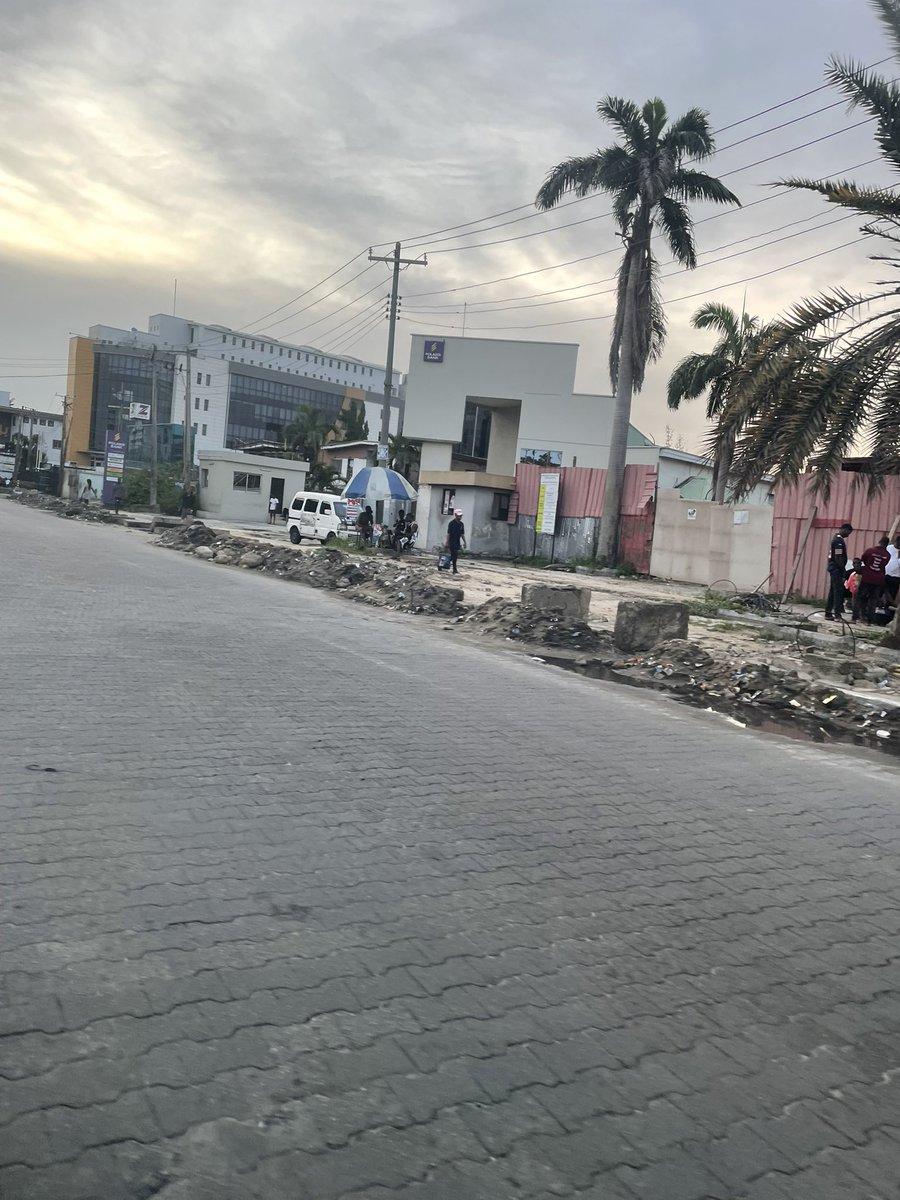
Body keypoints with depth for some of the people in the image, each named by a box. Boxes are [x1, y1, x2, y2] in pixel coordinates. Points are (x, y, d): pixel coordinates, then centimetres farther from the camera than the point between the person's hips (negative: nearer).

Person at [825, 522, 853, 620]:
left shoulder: (836, 538, 16)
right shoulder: (839, 540, -15)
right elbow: (838, 557, -20)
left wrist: (842, 568, 18)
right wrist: (843, 569, -17)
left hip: (833, 568, 10)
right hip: (837, 569, -10)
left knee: (833, 591, 11)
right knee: (838, 591, -9)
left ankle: (828, 613, 13)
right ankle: (837, 614, -10)